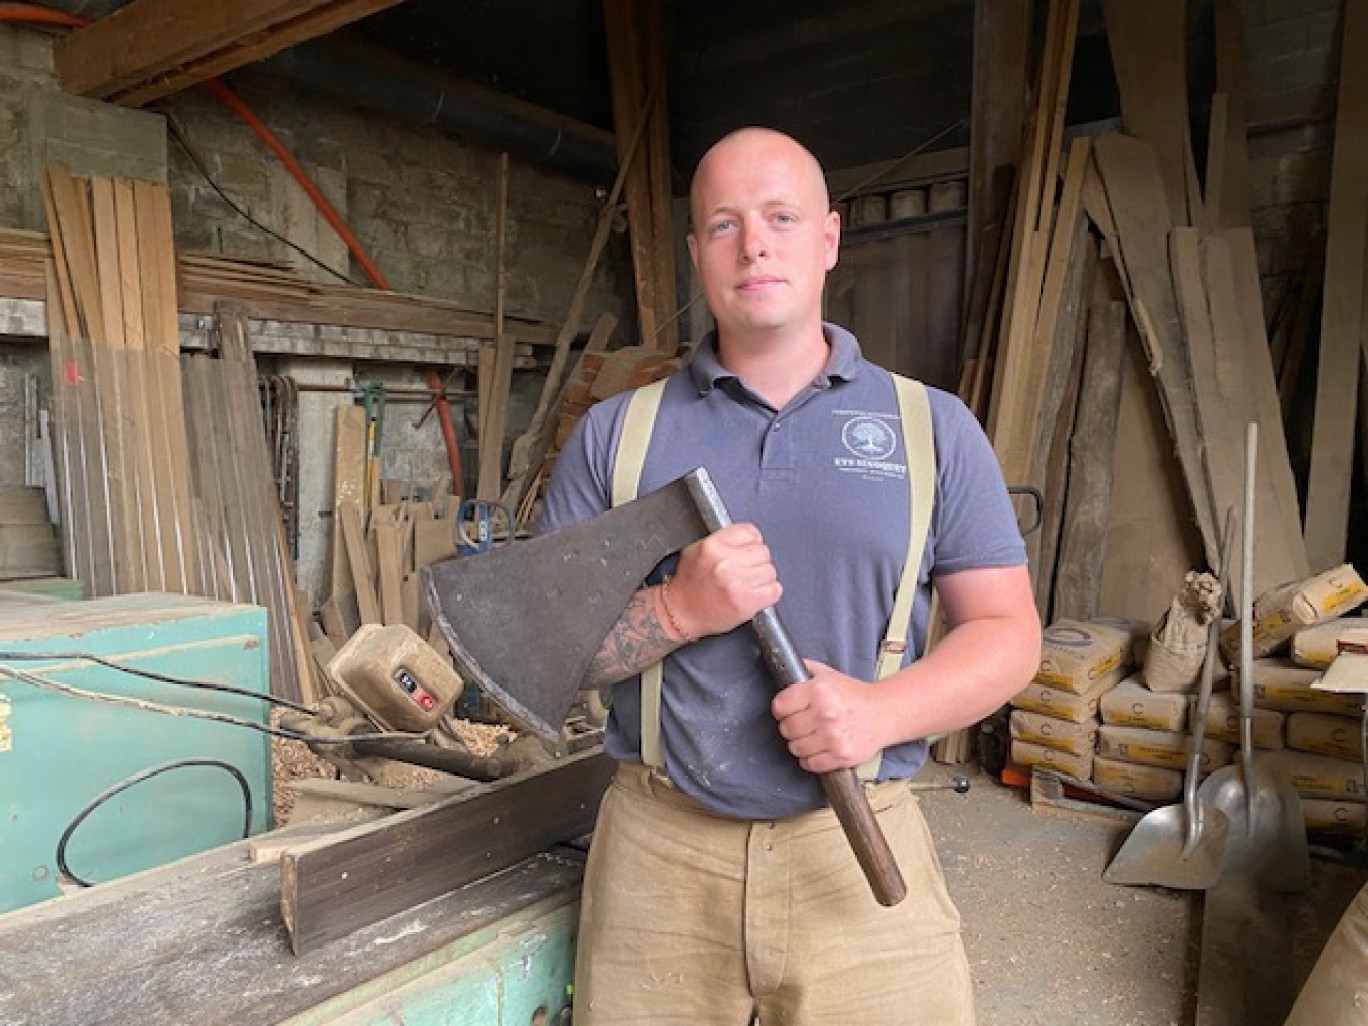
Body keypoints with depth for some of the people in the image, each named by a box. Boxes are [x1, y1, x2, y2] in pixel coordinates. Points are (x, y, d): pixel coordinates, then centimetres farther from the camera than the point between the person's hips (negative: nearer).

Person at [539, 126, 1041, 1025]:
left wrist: (883, 709, -17)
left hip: (862, 851, 0)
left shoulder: (934, 427, 1)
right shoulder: (614, 433, 2)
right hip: (659, 851, 1)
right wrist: (678, 611, -17)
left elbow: (1008, 633, 1)